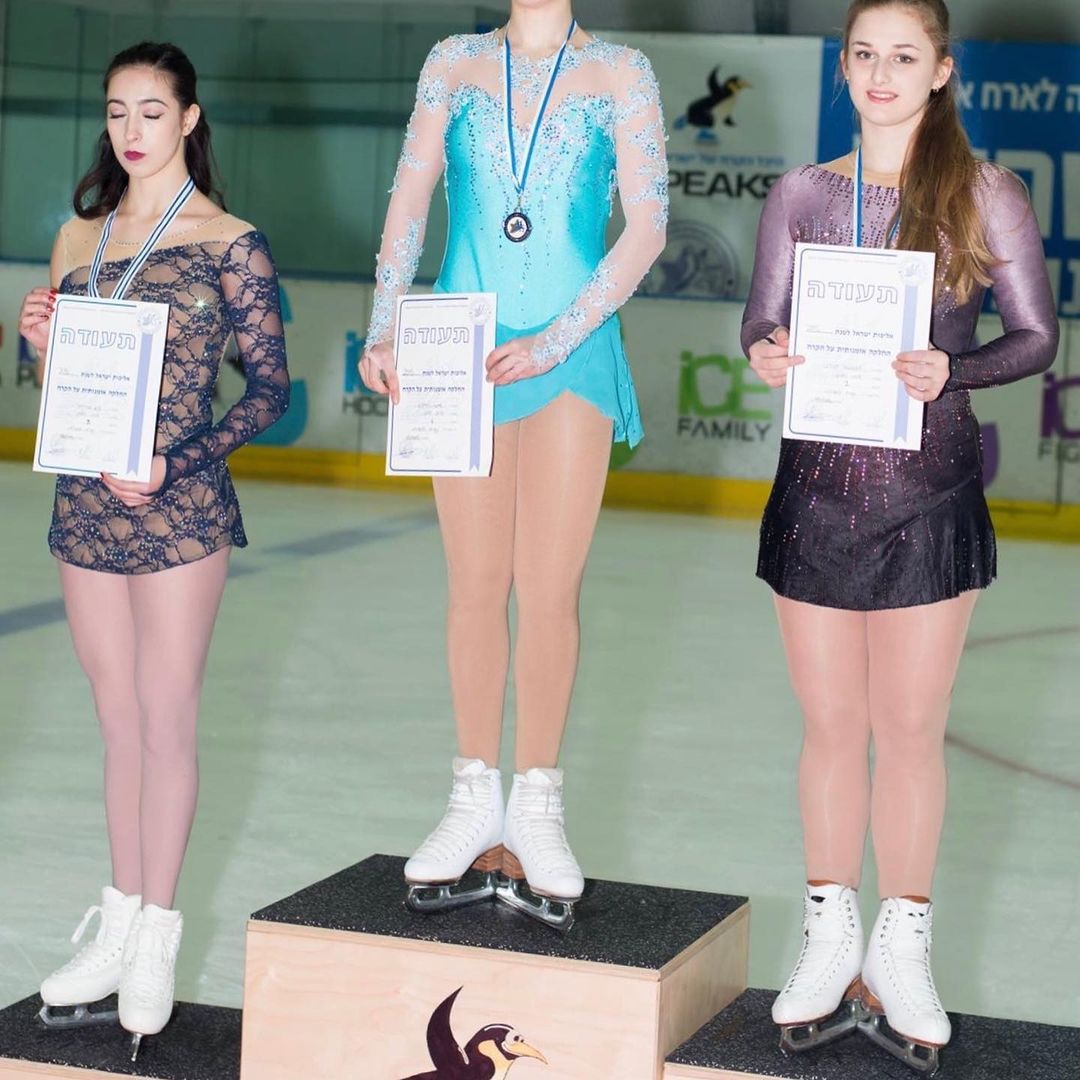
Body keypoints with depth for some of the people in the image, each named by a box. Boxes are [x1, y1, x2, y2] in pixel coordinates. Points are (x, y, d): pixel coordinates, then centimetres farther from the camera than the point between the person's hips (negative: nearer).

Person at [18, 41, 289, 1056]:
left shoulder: (228, 242, -5)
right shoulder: (78, 238, 10)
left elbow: (269, 387, -6)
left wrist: (175, 463, -16)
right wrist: (42, 342, -6)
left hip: (178, 512, -5)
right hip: (85, 505, 5)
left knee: (164, 722, 2)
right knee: (119, 722, 13)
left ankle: (155, 936, 12)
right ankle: (117, 925, 22)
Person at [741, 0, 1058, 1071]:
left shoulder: (985, 194, -1)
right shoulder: (801, 194, 5)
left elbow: (1037, 334, -1)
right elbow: (763, 319, 9)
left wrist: (950, 369, -19)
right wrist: (765, 353, -15)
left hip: (929, 491, -2)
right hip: (817, 484, 2)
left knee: (910, 730, 5)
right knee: (831, 725, 10)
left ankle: (901, 952, 20)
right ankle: (830, 942, 24)